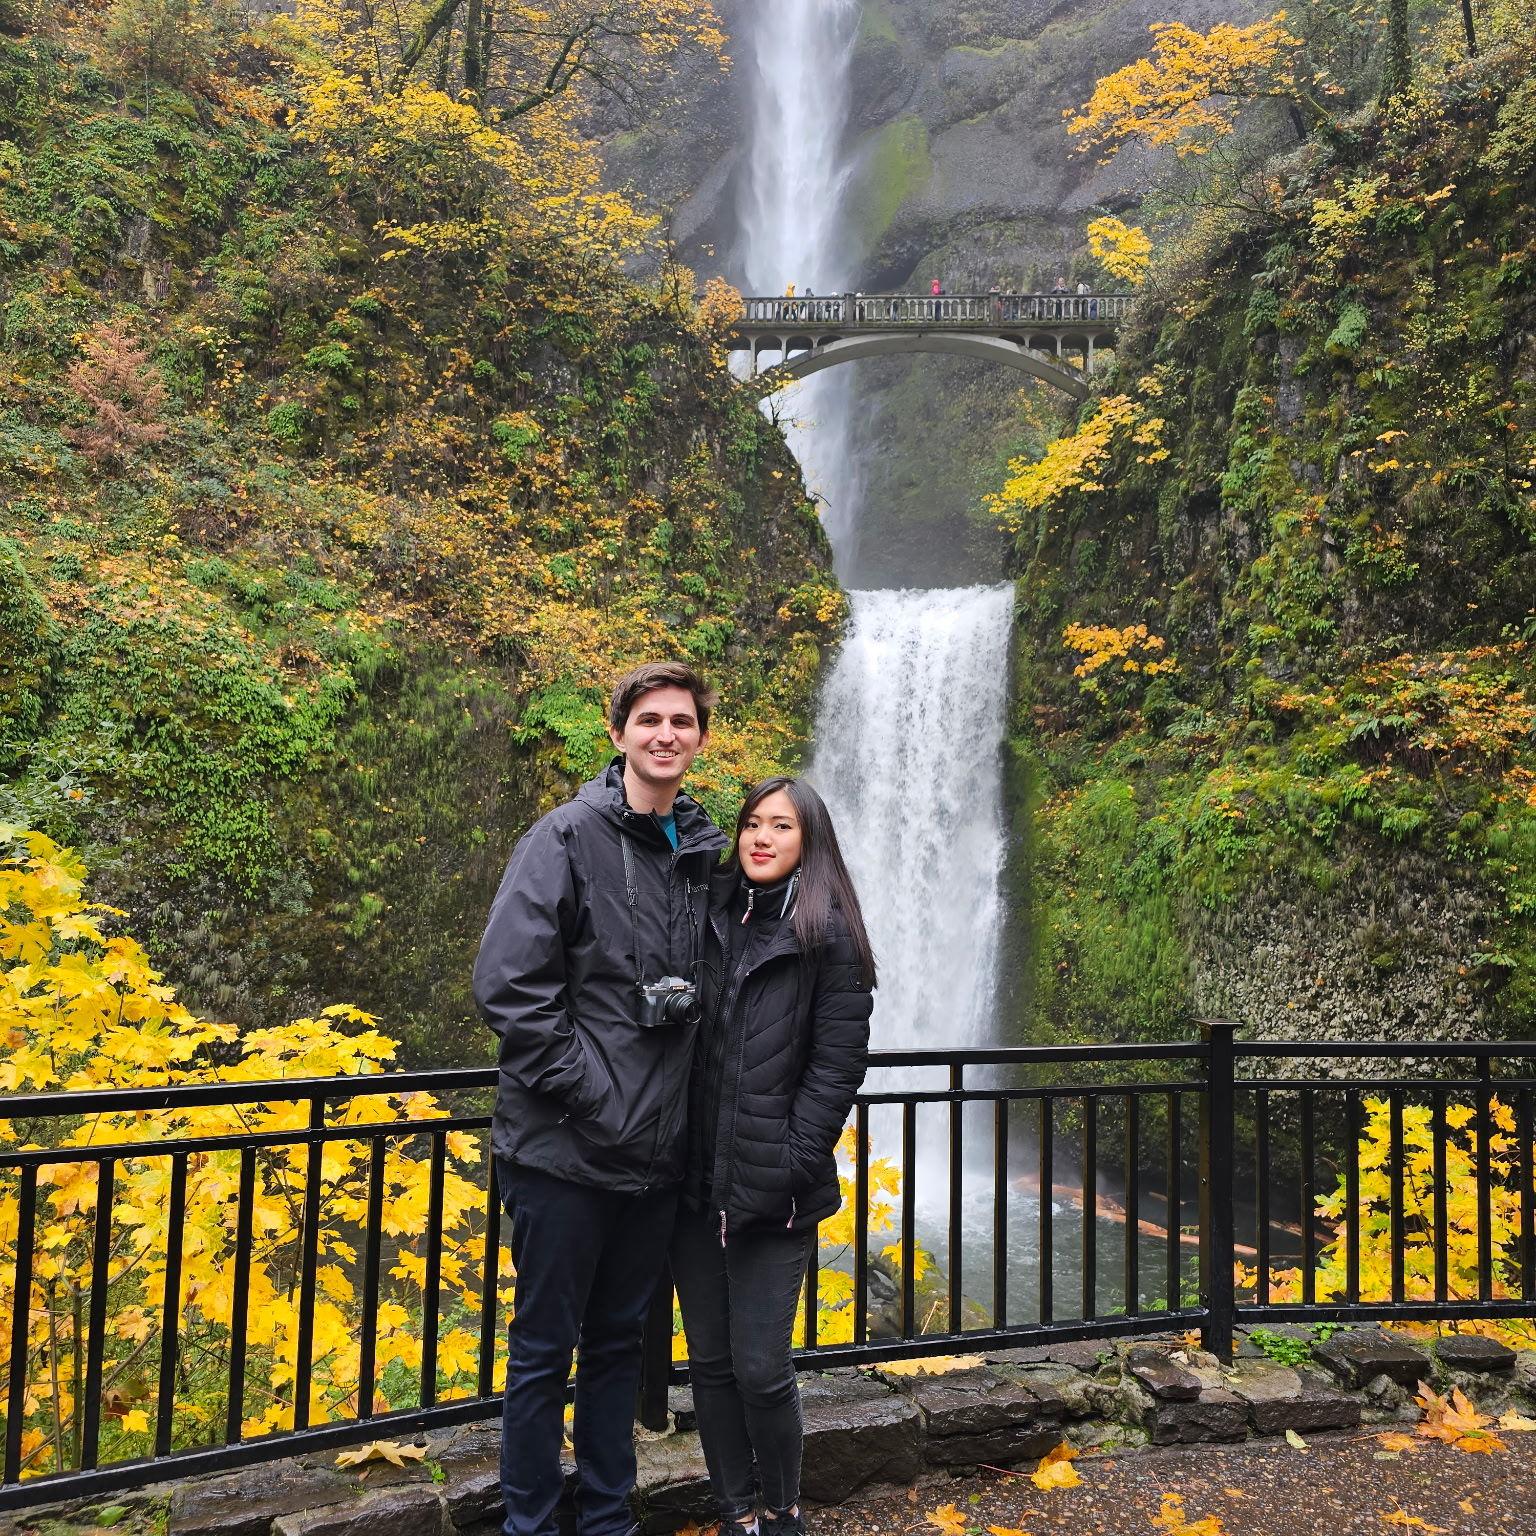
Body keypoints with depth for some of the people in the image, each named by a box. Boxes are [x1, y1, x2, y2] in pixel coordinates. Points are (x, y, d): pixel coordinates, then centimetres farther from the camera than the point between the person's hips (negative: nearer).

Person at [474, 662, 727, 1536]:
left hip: (658, 1153, 5)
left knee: (621, 1340, 18)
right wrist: (588, 1096, -16)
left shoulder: (707, 851, 6)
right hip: (565, 1150, -5)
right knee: (545, 1349, 9)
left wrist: (683, 1103, 5)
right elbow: (508, 983, -15)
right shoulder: (569, 838, -10)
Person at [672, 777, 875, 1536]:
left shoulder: (828, 935, -5)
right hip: (697, 1180, 4)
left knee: (760, 1369, 0)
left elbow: (838, 1065, -8)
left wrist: (789, 1168, -13)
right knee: (708, 1361, 12)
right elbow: (683, 1038, 12)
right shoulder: (710, 915, 7)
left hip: (771, 1191, -4)